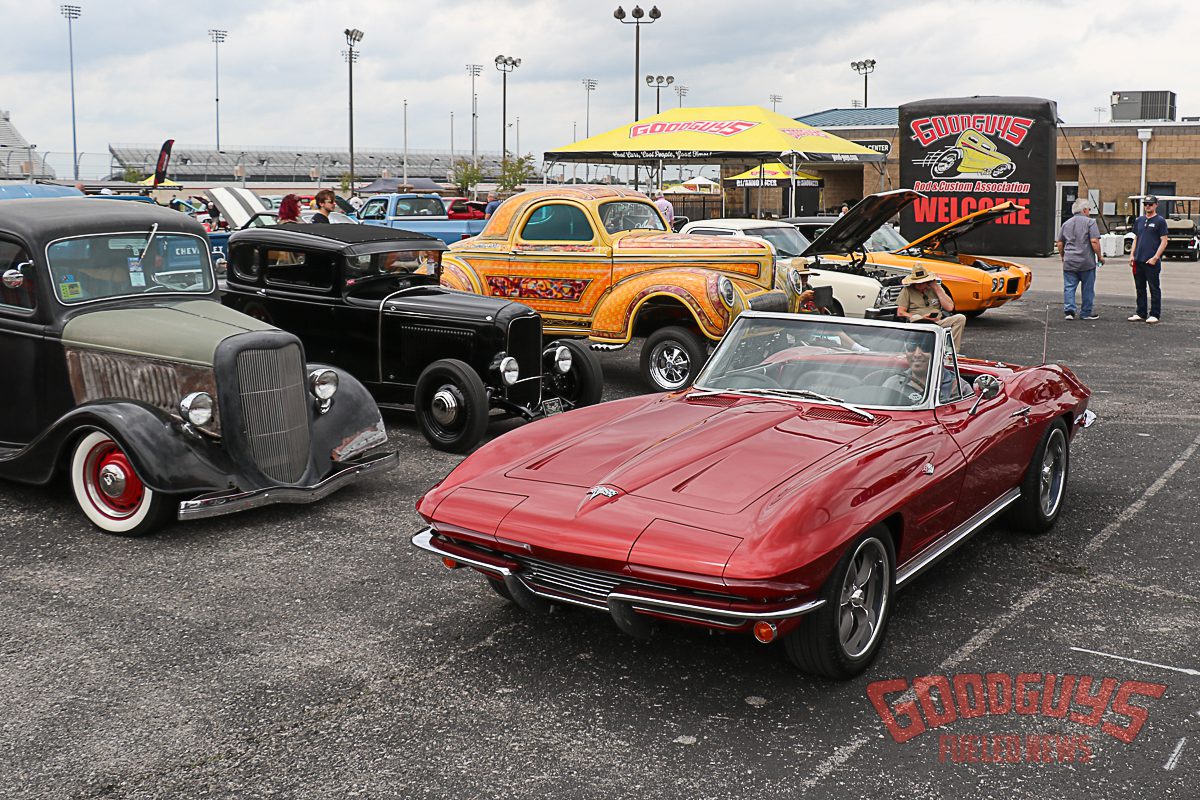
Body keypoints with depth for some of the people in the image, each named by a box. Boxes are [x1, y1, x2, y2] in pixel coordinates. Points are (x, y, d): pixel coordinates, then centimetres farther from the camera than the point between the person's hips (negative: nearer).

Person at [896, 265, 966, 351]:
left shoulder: (936, 288, 17)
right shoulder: (907, 290, 8)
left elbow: (949, 307, 5)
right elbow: (900, 313, 1)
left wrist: (937, 288, 1)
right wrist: (921, 318, -10)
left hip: (938, 322, 3)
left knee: (960, 318, -21)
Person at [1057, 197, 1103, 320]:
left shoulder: (1066, 224, 11)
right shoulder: (1090, 222, -6)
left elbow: (1059, 243, 14)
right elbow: (1094, 241, -13)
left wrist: (1063, 257, 27)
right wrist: (1099, 256, -2)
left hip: (1069, 262, 4)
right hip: (1086, 262, -4)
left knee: (1069, 287, 5)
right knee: (1087, 288, 7)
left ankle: (1069, 310, -6)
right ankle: (1086, 313, 12)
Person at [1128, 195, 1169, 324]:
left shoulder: (1160, 221, -4)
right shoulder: (1140, 220, 13)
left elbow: (1164, 242, -7)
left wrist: (1155, 257, -14)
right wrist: (1132, 254, 8)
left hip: (1152, 262, -6)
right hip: (1138, 260, 6)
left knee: (1154, 289, 0)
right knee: (1140, 288, 11)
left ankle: (1154, 315, 4)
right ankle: (1141, 314, 18)